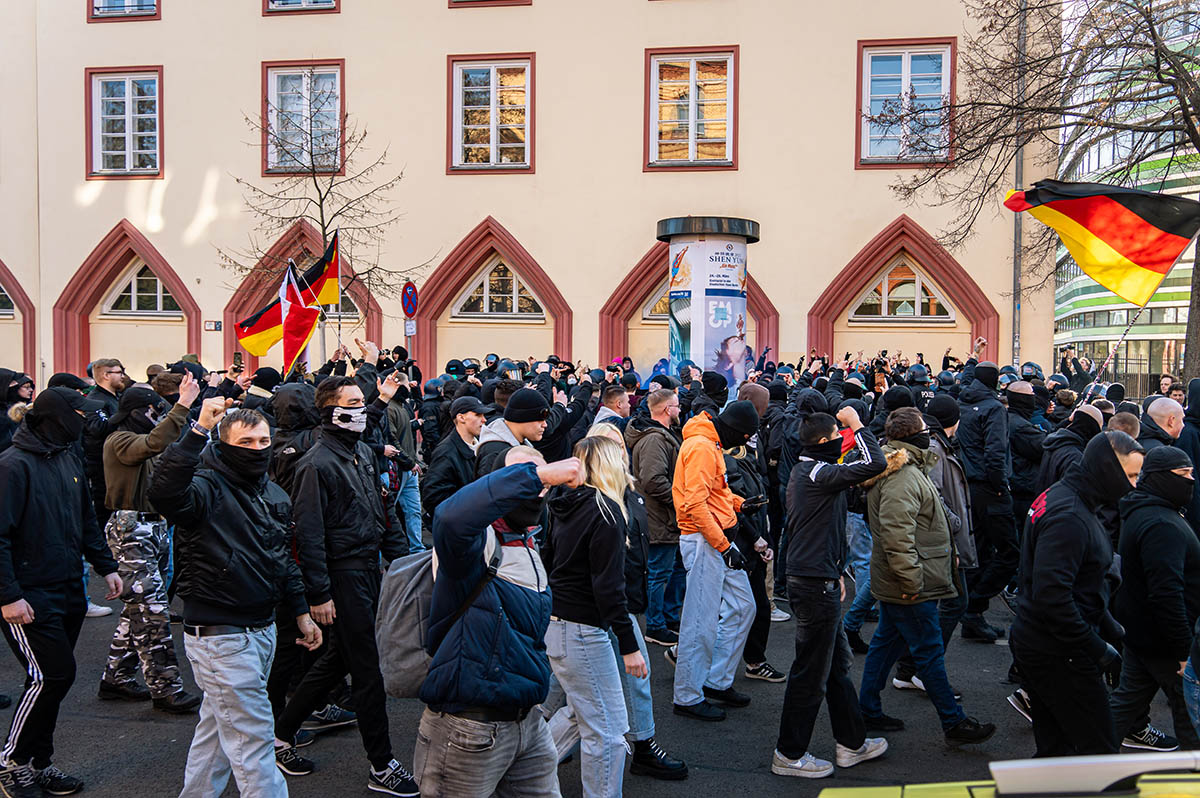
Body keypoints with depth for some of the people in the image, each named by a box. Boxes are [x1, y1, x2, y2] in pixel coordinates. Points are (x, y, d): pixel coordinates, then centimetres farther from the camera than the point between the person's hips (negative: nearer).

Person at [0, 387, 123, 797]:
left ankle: (39, 762, 25)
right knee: (51, 675, -8)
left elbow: (86, 520, 20)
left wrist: (105, 566, 15)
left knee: (54, 676, 13)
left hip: (69, 593, 8)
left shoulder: (68, 460, 10)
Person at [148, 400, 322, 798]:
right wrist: (198, 429, -43)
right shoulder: (207, 486, -16)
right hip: (219, 634, -8)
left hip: (262, 628, 9)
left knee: (220, 725, 22)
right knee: (253, 736, -2)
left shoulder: (275, 494, 10)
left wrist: (301, 612, 19)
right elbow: (163, 491, -40)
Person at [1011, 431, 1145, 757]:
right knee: (1100, 752, -3)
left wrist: (1111, 628, 16)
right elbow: (1052, 596, -30)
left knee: (1055, 750, 16)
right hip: (1057, 655, -10)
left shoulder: (1061, 496, 11)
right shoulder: (1068, 517, -22)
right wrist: (1098, 649, -21)